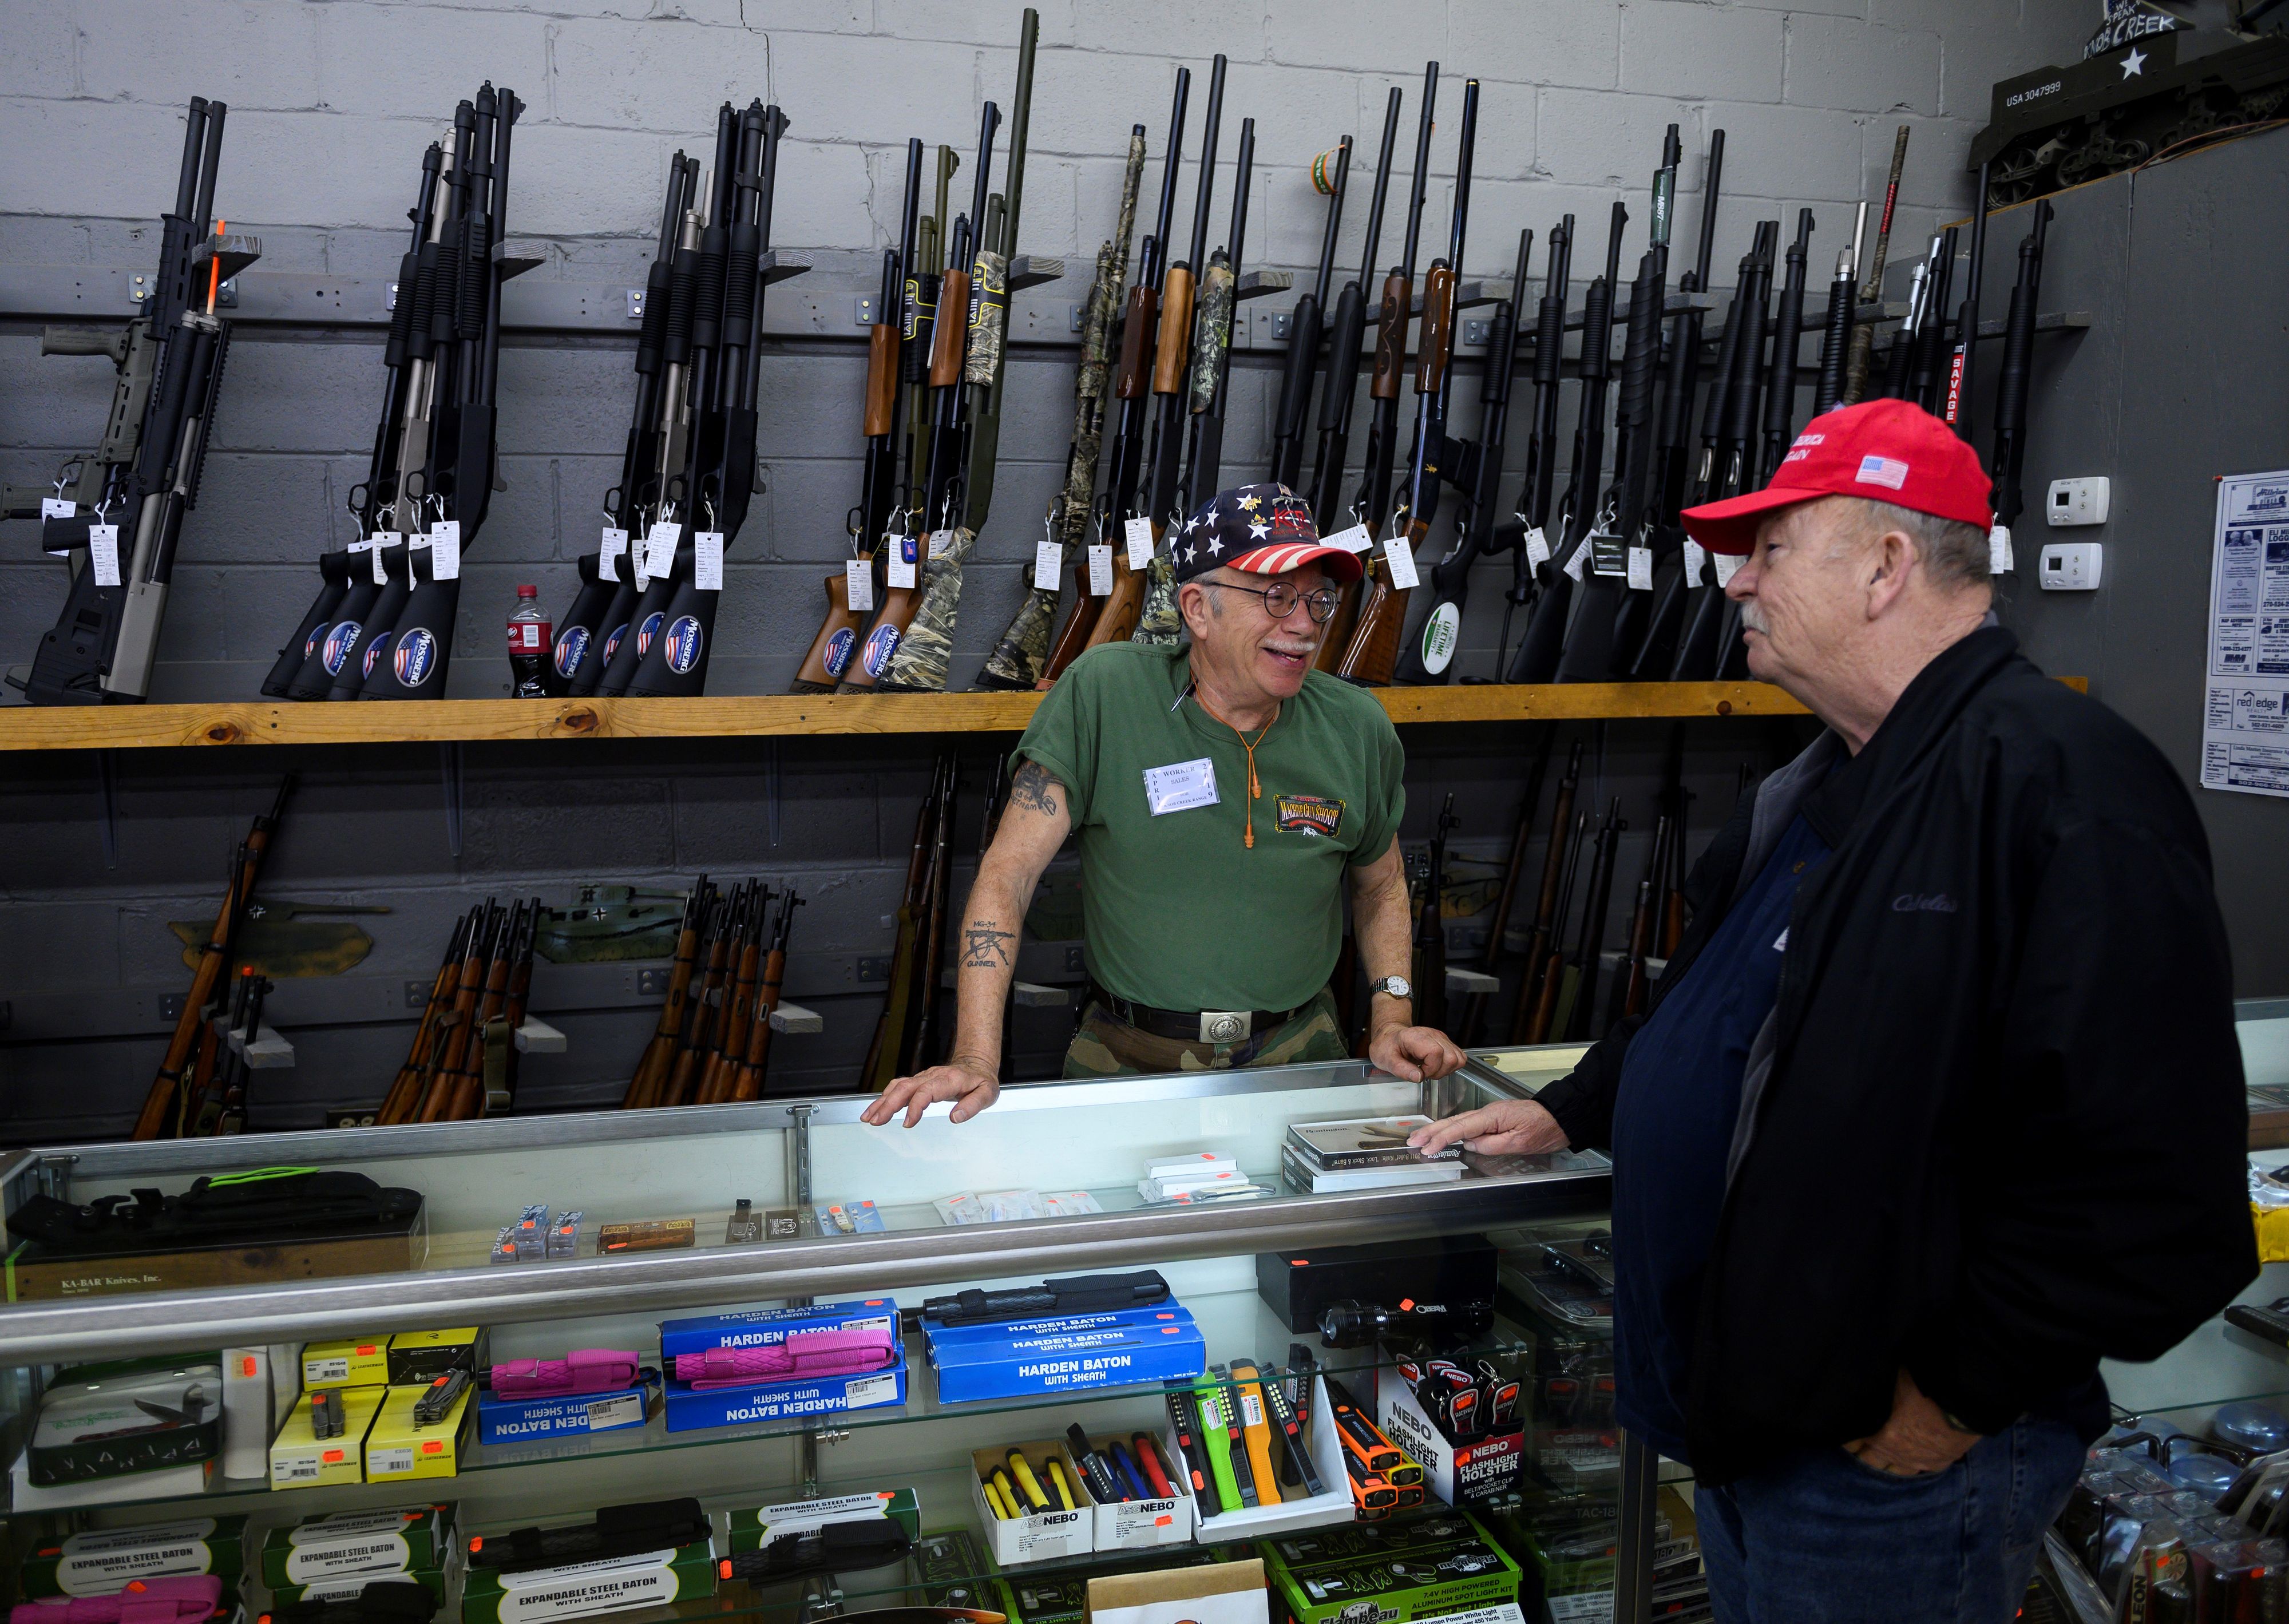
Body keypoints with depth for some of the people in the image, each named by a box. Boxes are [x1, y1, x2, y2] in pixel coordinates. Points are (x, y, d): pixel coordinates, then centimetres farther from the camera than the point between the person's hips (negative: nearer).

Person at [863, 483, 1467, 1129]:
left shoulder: (1359, 729, 2)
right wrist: (976, 1059, -19)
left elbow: (1381, 884, 19)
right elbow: (1008, 874, -12)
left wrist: (1393, 1020, 5)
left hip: (1298, 1058, 3)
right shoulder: (1102, 694, -10)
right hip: (1129, 1062, -2)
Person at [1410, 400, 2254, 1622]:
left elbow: (2150, 1179, -28)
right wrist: (1571, 1112, 17)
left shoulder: (2065, 788, -22)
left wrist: (1960, 1393, -22)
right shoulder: (1809, 793, 11)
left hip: (1891, 1455, -9)